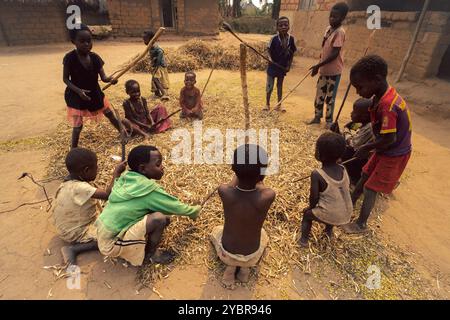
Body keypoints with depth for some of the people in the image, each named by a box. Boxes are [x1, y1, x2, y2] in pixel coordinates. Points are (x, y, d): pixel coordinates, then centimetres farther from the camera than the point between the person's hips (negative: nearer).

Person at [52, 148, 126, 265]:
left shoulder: (70, 182, -4)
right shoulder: (80, 188, -33)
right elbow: (108, 195, -38)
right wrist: (116, 173, -30)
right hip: (75, 233, -9)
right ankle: (74, 249, -10)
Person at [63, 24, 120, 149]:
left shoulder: (95, 57, -8)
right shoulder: (70, 58, -18)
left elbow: (103, 77, -8)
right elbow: (65, 79, -12)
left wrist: (110, 79, -31)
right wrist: (78, 90, -28)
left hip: (94, 93, 4)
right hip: (77, 95, -4)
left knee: (110, 115, 15)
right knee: (78, 125, -3)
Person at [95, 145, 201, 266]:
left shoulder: (127, 178, -2)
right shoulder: (149, 189, -23)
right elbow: (176, 207, -10)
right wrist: (194, 211, 7)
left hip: (105, 235, 8)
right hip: (112, 244, -8)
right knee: (159, 218, -22)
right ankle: (150, 254, 3)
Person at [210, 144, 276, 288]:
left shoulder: (224, 191, -30)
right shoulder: (268, 196, -32)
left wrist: (242, 170, 10)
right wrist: (255, 174, 10)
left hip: (226, 253, 0)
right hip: (252, 256, 0)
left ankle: (231, 265, 13)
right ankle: (245, 266, 13)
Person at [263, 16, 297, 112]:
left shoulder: (291, 39, -9)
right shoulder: (274, 38, -17)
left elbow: (292, 53, 0)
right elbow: (270, 52, -9)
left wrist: (289, 66, -4)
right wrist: (275, 63, -13)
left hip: (283, 66, 3)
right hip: (273, 66, -3)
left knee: (280, 86, 15)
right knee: (270, 86, 4)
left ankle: (279, 105, 25)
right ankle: (267, 104, 22)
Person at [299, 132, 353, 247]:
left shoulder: (317, 174, -21)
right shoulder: (343, 169, -5)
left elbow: (314, 197, -14)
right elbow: (345, 190, 7)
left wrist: (311, 207, 8)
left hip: (330, 216, -5)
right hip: (346, 215, 5)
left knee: (307, 214, 23)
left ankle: (304, 240, 28)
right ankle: (329, 231, 51)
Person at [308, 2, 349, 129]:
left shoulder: (340, 32, -16)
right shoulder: (328, 29, 8)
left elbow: (335, 54, -23)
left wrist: (318, 65, -25)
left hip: (334, 70, -7)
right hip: (324, 69, 7)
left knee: (330, 96, 2)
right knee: (319, 95, 13)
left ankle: (329, 121, 15)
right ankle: (317, 116, 27)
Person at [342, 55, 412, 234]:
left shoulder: (386, 105, -32)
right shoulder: (385, 95, -3)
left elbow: (389, 139, -29)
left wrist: (366, 148, -14)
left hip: (394, 155, -9)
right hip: (387, 150, 9)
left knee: (370, 188, 3)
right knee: (365, 176, 21)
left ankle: (361, 225, 21)